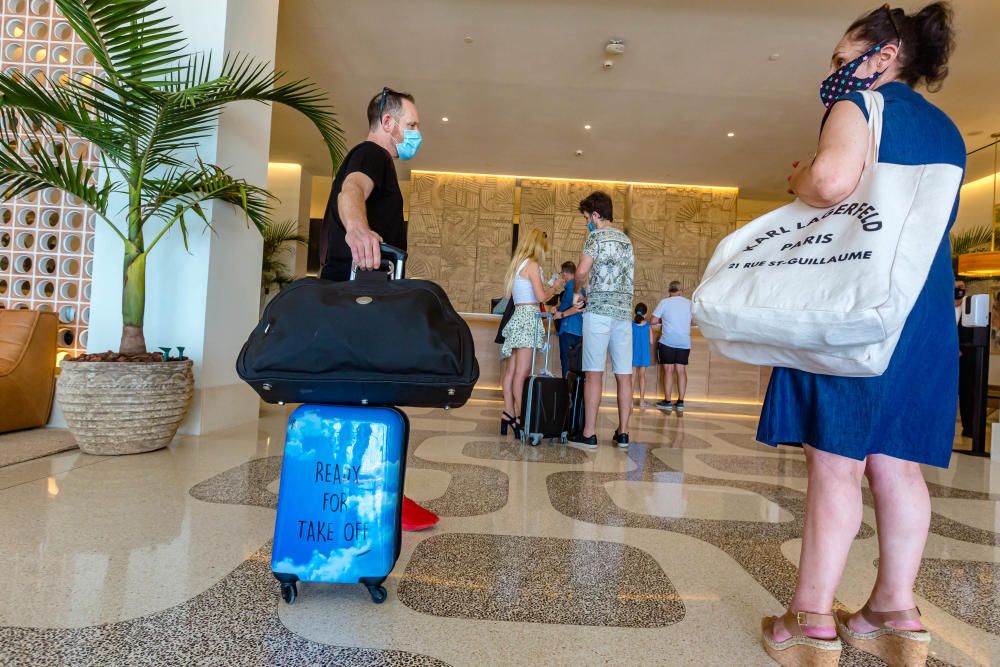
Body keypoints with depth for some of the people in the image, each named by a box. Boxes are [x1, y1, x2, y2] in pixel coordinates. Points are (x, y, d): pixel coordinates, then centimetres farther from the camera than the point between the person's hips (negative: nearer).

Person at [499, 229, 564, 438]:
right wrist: (555, 287, 7)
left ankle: (508, 414, 5)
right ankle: (519, 417, -12)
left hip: (517, 316, 8)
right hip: (529, 317, -8)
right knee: (522, 371, -11)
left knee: (512, 369, 4)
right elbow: (541, 297, -10)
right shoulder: (532, 264, -6)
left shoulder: (517, 265, 19)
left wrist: (549, 288, 24)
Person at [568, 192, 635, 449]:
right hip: (624, 311, 6)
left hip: (599, 309, -6)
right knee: (624, 375, 5)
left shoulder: (596, 236, -2)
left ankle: (589, 434, -4)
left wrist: (577, 291, 5)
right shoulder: (626, 240, 19)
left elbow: (582, 271, -15)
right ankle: (623, 433, 9)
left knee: (594, 373, -5)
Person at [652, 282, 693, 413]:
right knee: (681, 371, 6)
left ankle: (667, 402, 2)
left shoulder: (664, 302, -4)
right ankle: (680, 402, 6)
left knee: (668, 370, 1)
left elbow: (654, 321, -5)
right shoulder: (689, 303, 6)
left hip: (668, 342, -3)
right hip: (684, 343, 3)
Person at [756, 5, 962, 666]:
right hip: (927, 311, 8)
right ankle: (896, 612, 17)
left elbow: (833, 180, -23)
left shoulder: (862, 104, -3)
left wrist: (799, 176, -2)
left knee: (836, 460, -7)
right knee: (897, 463, 9)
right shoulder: (946, 129, 23)